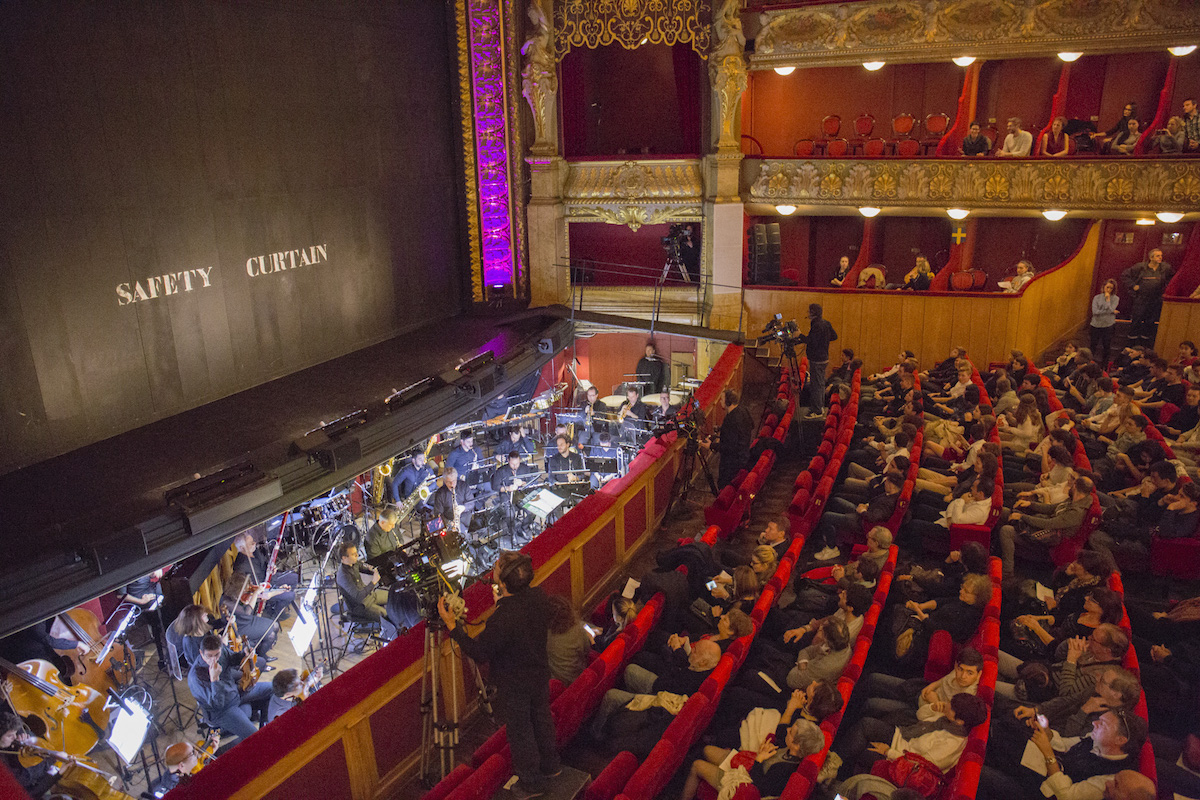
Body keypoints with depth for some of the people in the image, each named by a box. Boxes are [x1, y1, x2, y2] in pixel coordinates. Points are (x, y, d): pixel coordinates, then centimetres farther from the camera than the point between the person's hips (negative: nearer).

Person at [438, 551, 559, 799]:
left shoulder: (502, 619, -38)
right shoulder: (539, 596, -16)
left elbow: (479, 652, -25)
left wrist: (452, 624, -24)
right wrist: (503, 600, 8)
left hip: (514, 684, -6)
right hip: (540, 673, 7)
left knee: (520, 732, 16)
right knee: (541, 719, 27)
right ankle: (550, 765, 49)